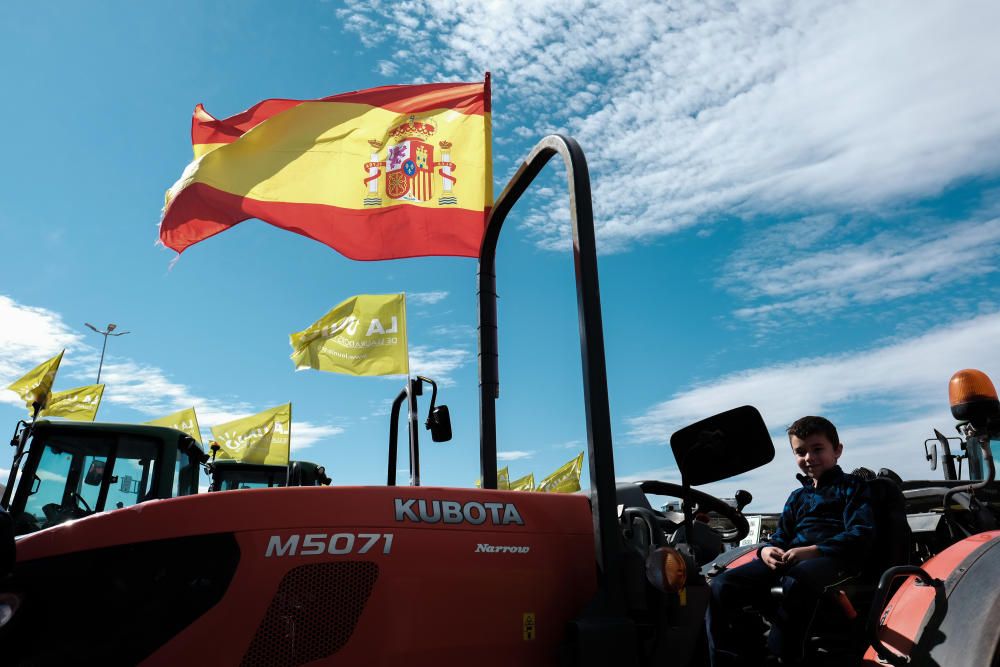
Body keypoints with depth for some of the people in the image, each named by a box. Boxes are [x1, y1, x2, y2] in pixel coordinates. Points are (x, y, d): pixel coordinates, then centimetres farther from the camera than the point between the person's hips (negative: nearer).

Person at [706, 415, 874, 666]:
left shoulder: (852, 486, 13)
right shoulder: (797, 496, 31)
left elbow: (860, 536, -2)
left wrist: (813, 550, -17)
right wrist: (767, 549, 0)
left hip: (831, 559, -6)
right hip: (787, 560, 6)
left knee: (796, 581, -44)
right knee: (723, 586, -19)